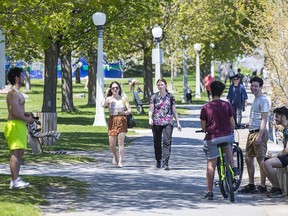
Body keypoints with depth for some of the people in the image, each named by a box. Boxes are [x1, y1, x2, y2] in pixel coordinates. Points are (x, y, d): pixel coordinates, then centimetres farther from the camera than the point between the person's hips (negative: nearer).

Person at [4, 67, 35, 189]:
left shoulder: (16, 92, 20)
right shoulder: (13, 92, -14)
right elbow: (15, 112, -21)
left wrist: (27, 114, 10)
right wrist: (27, 119, -10)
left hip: (19, 125, 11)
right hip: (15, 125, -11)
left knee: (20, 153, 13)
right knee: (16, 153, -12)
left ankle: (15, 179, 18)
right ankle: (15, 181, -14)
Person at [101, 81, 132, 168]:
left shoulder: (123, 99, 6)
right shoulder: (109, 99, 3)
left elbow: (130, 110, 4)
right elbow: (103, 105, -18)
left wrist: (123, 112, -16)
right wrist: (106, 94, -12)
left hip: (121, 121, -1)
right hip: (112, 121, 1)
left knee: (121, 142, -9)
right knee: (112, 144, 3)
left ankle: (120, 161, -5)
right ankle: (115, 156, 33)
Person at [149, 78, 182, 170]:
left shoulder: (170, 96, 7)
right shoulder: (154, 97, 5)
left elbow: (174, 110, 11)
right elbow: (151, 109, -2)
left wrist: (178, 123, 9)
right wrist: (150, 118, -22)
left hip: (168, 122, -1)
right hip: (156, 123, 1)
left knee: (167, 142, -13)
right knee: (157, 143, 9)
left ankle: (165, 163, -17)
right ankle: (158, 161, 27)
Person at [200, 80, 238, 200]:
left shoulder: (205, 108, -7)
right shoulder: (227, 105, -2)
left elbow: (203, 127, -1)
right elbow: (232, 123, 3)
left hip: (212, 138, -2)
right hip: (227, 136, 2)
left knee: (211, 165, 5)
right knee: (227, 145, 38)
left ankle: (209, 192, 7)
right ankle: (233, 167, 22)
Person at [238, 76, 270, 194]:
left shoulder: (263, 100, -11)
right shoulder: (255, 100, 19)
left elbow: (264, 119, -18)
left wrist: (259, 136, -23)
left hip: (259, 132, -10)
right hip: (252, 132, 10)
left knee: (261, 160, -6)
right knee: (248, 159, 12)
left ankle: (262, 186, -2)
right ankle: (251, 185, 19)